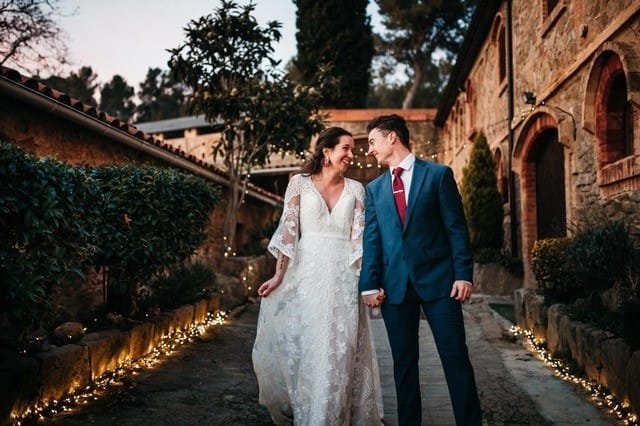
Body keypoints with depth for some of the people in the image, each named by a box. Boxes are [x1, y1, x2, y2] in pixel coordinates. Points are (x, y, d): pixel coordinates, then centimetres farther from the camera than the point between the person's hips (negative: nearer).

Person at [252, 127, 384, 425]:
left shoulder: (355, 189, 9)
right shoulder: (299, 183, 3)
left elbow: (360, 236, 5)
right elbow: (288, 229, -1)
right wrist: (279, 274, -7)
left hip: (343, 275, 2)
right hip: (306, 273, -1)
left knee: (339, 350, 0)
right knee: (301, 345, 3)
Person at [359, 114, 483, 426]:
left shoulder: (438, 175, 2)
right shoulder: (374, 188, 13)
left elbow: (456, 228, -1)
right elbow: (371, 240, 8)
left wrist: (463, 274, -9)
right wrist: (370, 284, -2)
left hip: (437, 279, -3)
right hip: (395, 284, 3)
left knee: (455, 356, -1)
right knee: (404, 362, 8)